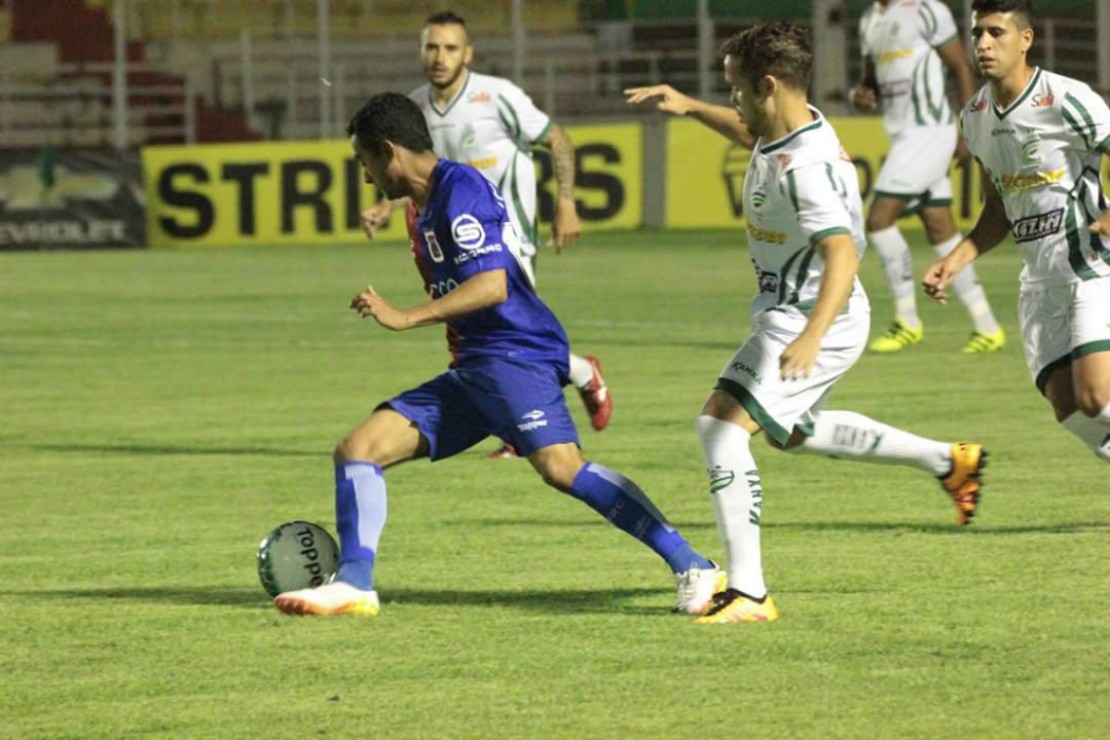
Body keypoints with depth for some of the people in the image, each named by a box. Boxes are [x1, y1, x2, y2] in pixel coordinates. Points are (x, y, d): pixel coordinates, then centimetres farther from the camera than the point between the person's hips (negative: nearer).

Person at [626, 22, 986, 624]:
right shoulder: (794, 126, 1)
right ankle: (949, 462, 40)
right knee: (791, 432, 31)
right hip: (792, 314, 11)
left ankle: (747, 592, -22)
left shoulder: (805, 168, -30)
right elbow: (751, 134, 28)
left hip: (815, 320, -11)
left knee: (721, 423, -21)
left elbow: (842, 254, -41)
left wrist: (811, 336, -54)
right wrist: (689, 107, 22)